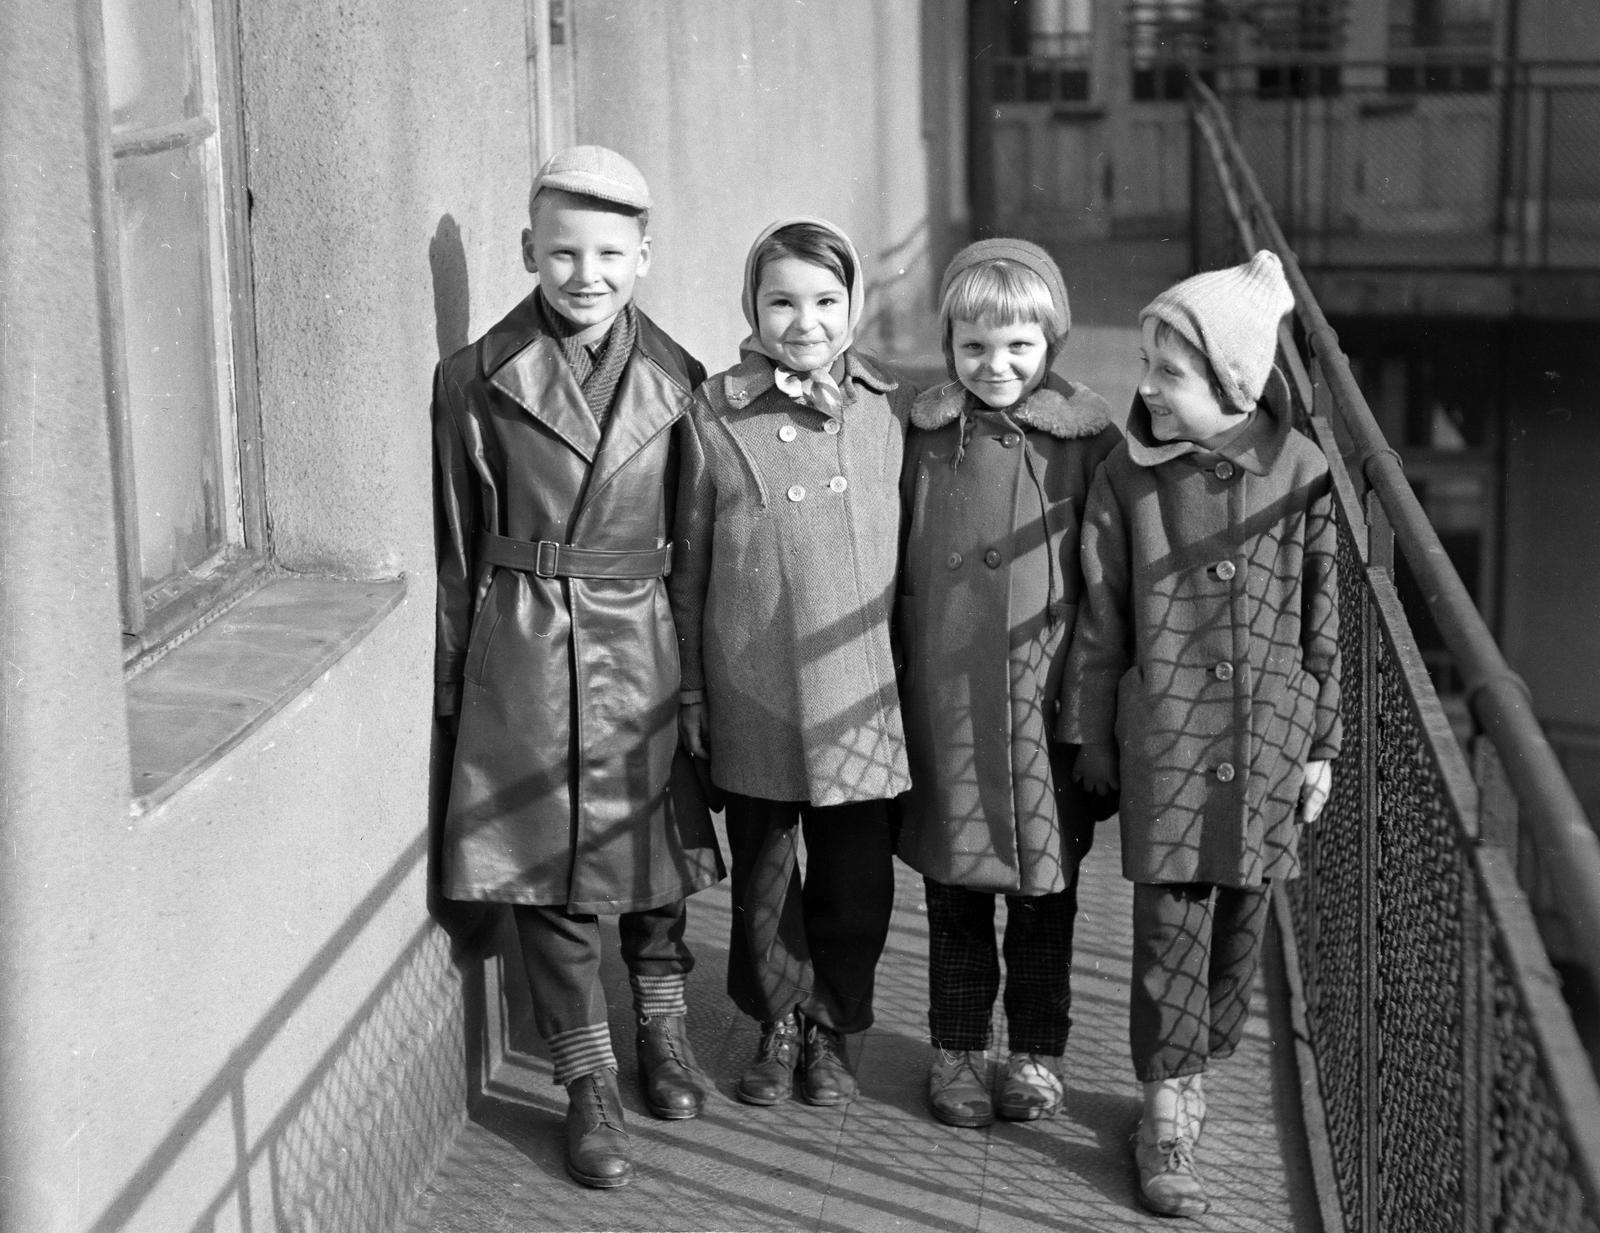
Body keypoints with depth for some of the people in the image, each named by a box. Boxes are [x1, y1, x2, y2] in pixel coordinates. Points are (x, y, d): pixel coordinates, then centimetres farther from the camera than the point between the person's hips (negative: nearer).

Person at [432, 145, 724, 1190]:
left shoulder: (675, 379, 1)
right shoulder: (479, 378, -3)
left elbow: (697, 542, 6)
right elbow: (457, 544, 1)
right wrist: (455, 682, 2)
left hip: (645, 642, 2)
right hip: (524, 646, -1)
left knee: (655, 837, 15)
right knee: (545, 866, 3)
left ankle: (663, 1026, 39)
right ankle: (591, 1085, 16)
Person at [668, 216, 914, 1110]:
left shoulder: (895, 410, 0)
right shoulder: (717, 414, -3)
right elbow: (690, 561, 2)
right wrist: (691, 690, 3)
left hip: (861, 691, 1)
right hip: (751, 691, 0)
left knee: (856, 877, 9)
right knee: (762, 870, 12)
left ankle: (834, 1029, 30)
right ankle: (779, 1026, 32)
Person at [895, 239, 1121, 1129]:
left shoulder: (1089, 440, -7)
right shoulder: (924, 438, 0)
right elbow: (891, 571, 7)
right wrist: (885, 690, 6)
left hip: (1047, 704, -2)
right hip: (943, 706, 2)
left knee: (1046, 886, 11)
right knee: (952, 887, 12)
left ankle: (1038, 1051, 28)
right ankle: (959, 1050, 28)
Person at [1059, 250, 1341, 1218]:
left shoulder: (1301, 475, -4)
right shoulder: (1129, 477, -4)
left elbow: (1325, 624, 4)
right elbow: (1101, 621, 3)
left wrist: (1322, 745, 6)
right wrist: (1093, 738, 5)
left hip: (1268, 744, 1)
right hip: (1165, 739, -1)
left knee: (1240, 924, 11)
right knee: (1170, 928, -1)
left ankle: (1195, 1071, 31)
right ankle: (1168, 1113, 11)